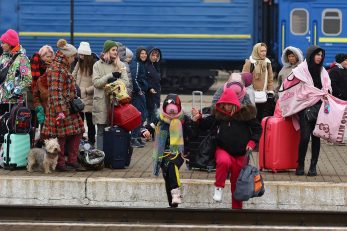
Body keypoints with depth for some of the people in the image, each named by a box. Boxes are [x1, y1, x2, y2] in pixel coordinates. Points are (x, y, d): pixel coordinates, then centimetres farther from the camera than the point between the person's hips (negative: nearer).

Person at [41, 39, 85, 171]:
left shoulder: (64, 68, 17)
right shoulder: (56, 70, -16)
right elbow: (56, 92, -21)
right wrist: (60, 111, -24)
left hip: (69, 108, 10)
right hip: (60, 108, -10)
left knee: (77, 132, 9)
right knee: (61, 135, -3)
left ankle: (72, 160, 15)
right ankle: (60, 163, 5)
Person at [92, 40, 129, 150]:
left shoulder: (120, 65, 10)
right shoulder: (98, 65, 7)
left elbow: (126, 82, 0)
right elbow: (96, 82, -6)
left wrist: (115, 81, -16)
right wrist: (111, 76, -13)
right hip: (102, 103, -1)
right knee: (101, 131, 3)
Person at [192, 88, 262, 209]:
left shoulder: (245, 113, -5)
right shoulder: (218, 113, -1)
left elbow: (257, 129, 3)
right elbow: (207, 124, 9)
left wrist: (252, 142, -9)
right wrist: (199, 119, -11)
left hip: (241, 154, 1)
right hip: (223, 149, -1)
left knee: (237, 182, 9)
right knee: (224, 161, -37)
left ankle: (237, 207, 25)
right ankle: (219, 187, -18)